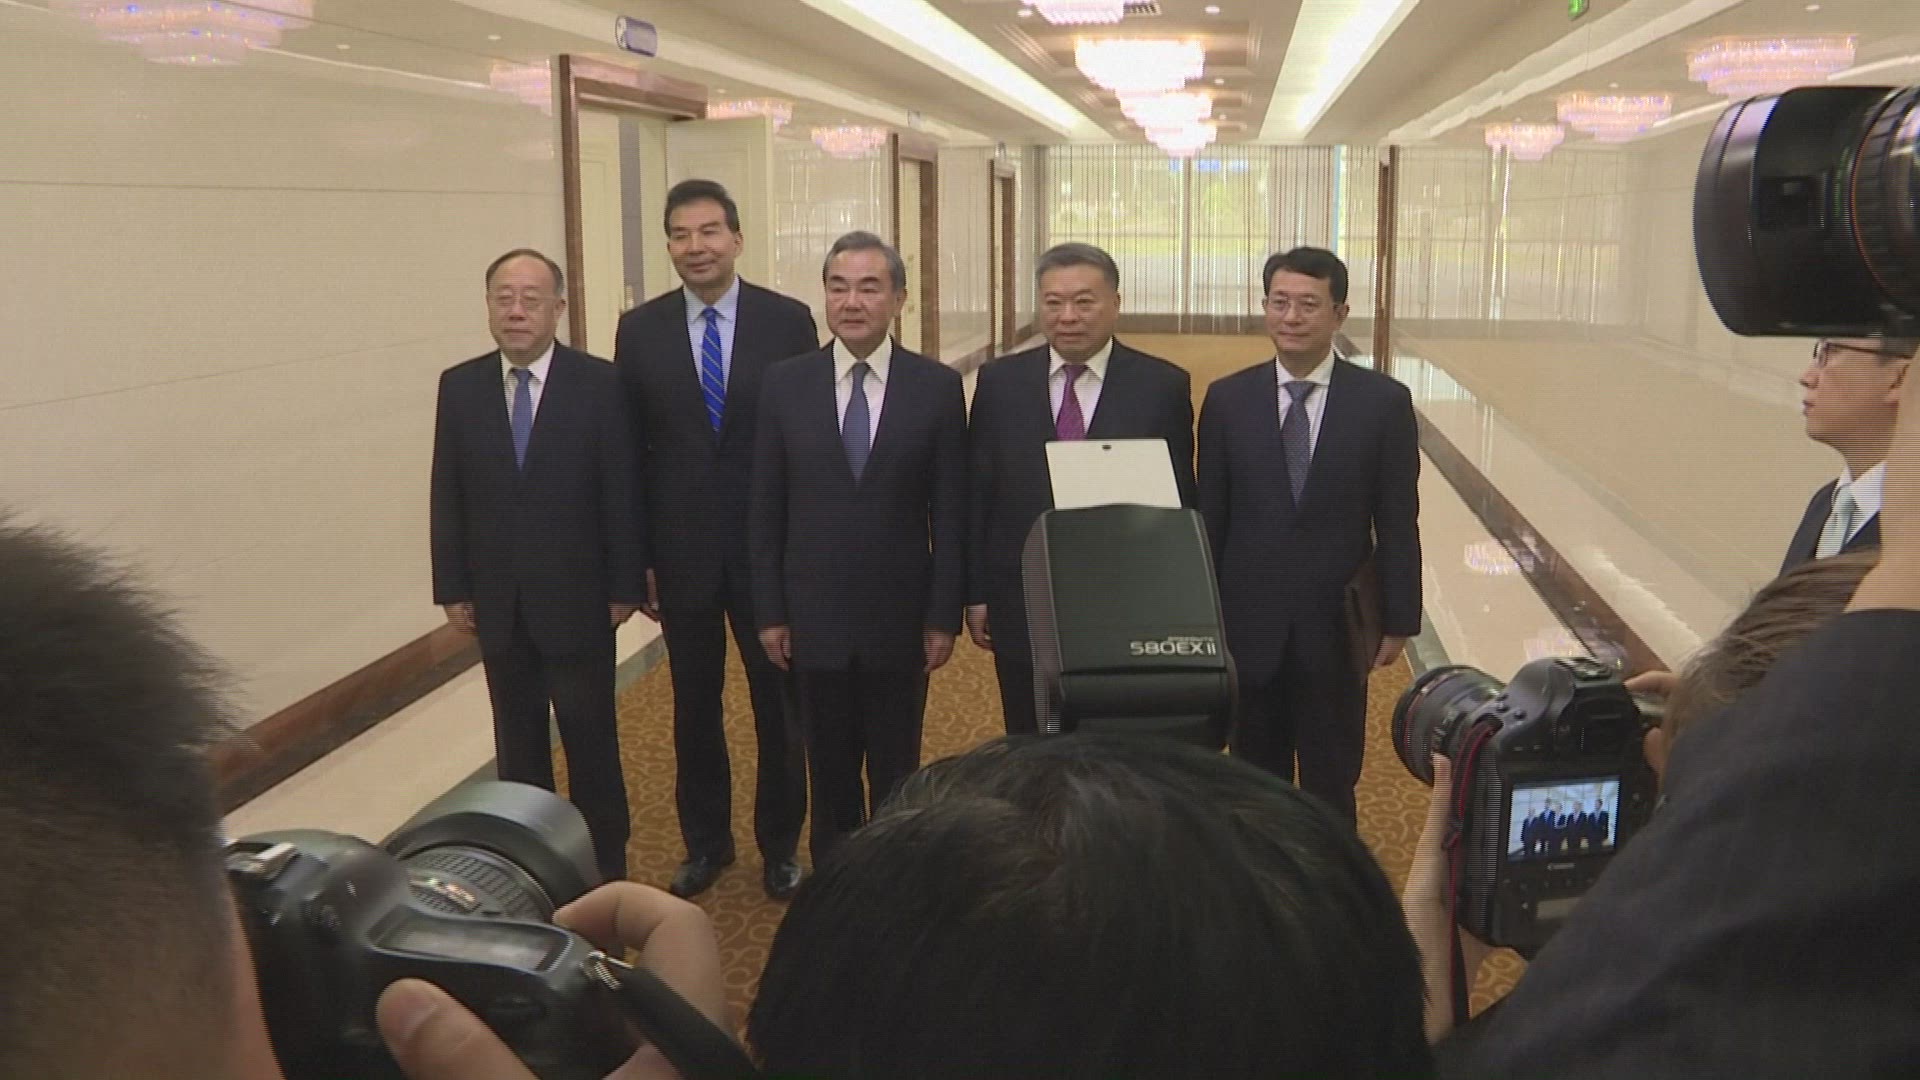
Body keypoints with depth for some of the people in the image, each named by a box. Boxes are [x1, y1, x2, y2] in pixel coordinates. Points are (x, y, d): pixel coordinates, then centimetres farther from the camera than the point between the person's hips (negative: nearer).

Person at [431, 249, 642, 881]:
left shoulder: (600, 384, -7)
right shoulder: (460, 386, 2)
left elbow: (622, 492, -6)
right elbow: (447, 495, 4)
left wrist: (626, 586, -7)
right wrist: (452, 588, 2)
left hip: (576, 598, -3)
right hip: (497, 602, 3)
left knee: (591, 739, 7)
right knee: (517, 742, 12)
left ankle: (604, 867, 20)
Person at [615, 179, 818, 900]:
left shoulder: (788, 321, -4)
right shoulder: (640, 330, 0)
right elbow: (630, 451, 2)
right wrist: (635, 557, -1)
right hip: (681, 551, 1)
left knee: (779, 705, 10)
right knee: (694, 706, 14)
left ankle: (779, 844, 28)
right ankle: (705, 841, 31)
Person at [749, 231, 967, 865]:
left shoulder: (938, 387, -3)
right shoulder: (785, 385, 0)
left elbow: (951, 515, -1)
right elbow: (765, 511, 3)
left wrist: (945, 616, -4)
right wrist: (770, 612, 0)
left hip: (900, 620, -1)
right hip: (815, 617, 1)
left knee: (897, 772, 11)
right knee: (830, 772, 12)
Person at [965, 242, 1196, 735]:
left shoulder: (1163, 386, -4)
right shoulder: (1000, 381, 1)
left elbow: (1179, 501, 0)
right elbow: (977, 493, 4)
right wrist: (976, 593, 3)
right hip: (1021, 608, 2)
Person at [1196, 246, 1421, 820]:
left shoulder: (1383, 402, -5)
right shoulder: (1227, 399, -1)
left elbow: (1398, 523, -1)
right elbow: (1209, 516, 3)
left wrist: (1399, 621, -1)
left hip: (1336, 624, -1)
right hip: (1249, 622, 1)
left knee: (1332, 783, 10)